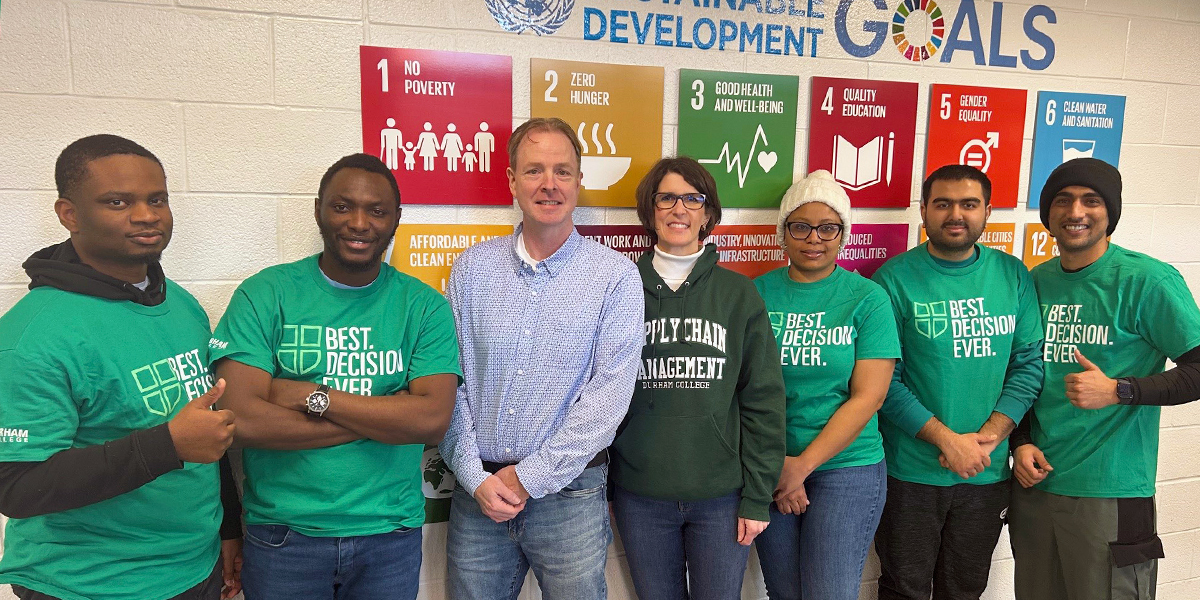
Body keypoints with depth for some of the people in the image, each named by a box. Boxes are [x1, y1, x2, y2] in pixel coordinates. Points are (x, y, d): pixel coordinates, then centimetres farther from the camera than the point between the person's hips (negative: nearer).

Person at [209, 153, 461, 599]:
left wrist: (315, 397, -19)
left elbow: (434, 419, -15)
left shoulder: (424, 307, -3)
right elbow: (242, 419, -18)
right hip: (282, 535, -1)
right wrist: (386, 418, -17)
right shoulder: (265, 295, -6)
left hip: (390, 535, 1)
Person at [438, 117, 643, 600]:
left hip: (569, 493, -2)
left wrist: (527, 478, -12)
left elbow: (610, 393, -12)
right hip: (478, 491, 2)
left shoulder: (615, 276, -6)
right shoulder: (472, 268, 2)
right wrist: (474, 476, -8)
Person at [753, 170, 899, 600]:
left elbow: (868, 396, -8)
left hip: (847, 470, -2)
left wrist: (802, 465, -12)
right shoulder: (757, 294, 1)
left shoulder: (868, 298, -4)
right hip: (768, 471, 2)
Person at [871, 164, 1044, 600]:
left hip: (988, 472, 4)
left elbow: (1029, 363, 0)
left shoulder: (1013, 275, 3)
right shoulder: (895, 278, -9)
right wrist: (947, 439, -18)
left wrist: (987, 438, -12)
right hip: (911, 473, -3)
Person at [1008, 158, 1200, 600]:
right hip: (1035, 483, 5)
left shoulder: (1147, 279, -9)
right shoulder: (1036, 282, 7)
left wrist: (1118, 390, -20)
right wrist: (1021, 443, 2)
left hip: (1111, 495, -5)